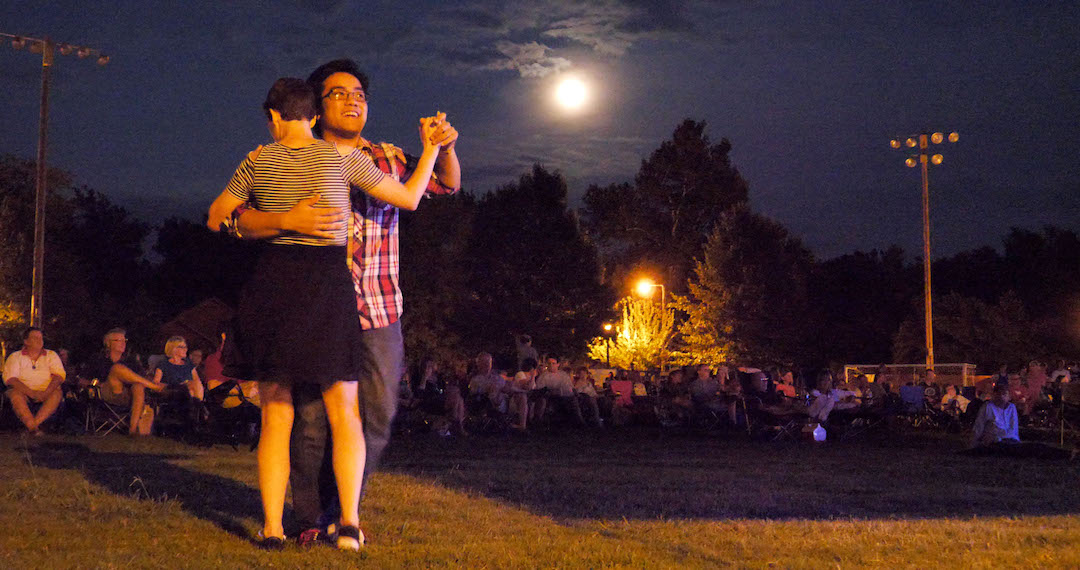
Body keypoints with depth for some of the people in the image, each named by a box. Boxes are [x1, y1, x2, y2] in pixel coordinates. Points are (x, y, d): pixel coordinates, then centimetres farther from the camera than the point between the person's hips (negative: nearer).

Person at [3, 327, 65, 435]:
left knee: (57, 393, -31)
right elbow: (10, 378, -7)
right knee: (15, 394, -34)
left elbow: (59, 375, -2)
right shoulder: (15, 357, 8)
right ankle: (34, 429, -46)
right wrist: (31, 392, -23)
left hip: (46, 393, 1)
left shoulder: (51, 355, 13)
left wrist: (46, 393, -22)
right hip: (24, 392, -1)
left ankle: (32, 425, -42)